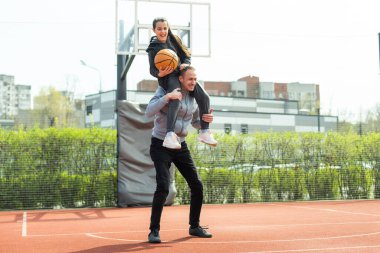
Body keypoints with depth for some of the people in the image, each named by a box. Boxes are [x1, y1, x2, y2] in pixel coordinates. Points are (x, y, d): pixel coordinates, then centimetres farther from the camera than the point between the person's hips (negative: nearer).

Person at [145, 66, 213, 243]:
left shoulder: (193, 97, 5)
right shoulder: (165, 90, -11)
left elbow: (196, 123, 16)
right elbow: (149, 112, -24)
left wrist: (206, 120, -7)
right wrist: (167, 97, -35)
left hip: (180, 146, 6)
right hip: (161, 145, -6)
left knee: (197, 186, 3)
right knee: (163, 187, -21)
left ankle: (194, 226, 20)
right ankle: (154, 231, -9)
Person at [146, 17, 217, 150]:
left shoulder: (174, 40, 14)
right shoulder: (153, 47, 2)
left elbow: (186, 55, 14)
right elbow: (152, 69, -2)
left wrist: (185, 64, -10)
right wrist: (160, 74, -26)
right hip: (167, 78, -6)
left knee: (204, 97, -13)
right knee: (176, 98, -37)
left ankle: (204, 132, -1)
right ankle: (170, 136, -49)